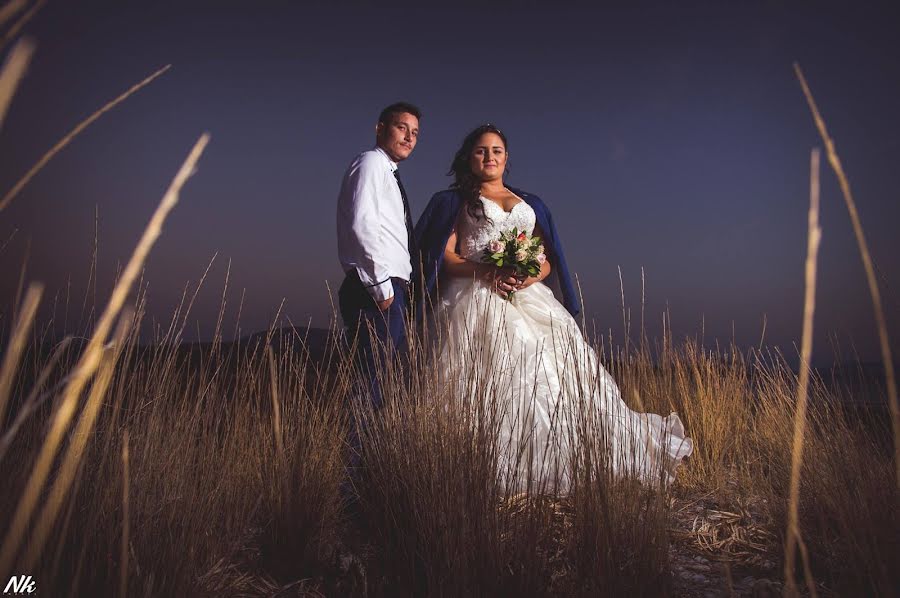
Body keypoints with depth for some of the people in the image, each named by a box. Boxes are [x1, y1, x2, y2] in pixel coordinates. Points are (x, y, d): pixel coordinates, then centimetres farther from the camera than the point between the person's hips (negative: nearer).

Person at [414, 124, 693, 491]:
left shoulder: (531, 204, 25)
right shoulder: (455, 201, 15)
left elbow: (547, 260, 18)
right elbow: (445, 257, 2)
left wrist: (533, 275, -6)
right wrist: (487, 272, -15)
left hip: (529, 300, 4)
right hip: (477, 300, -3)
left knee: (556, 376, -8)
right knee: (487, 384, -16)